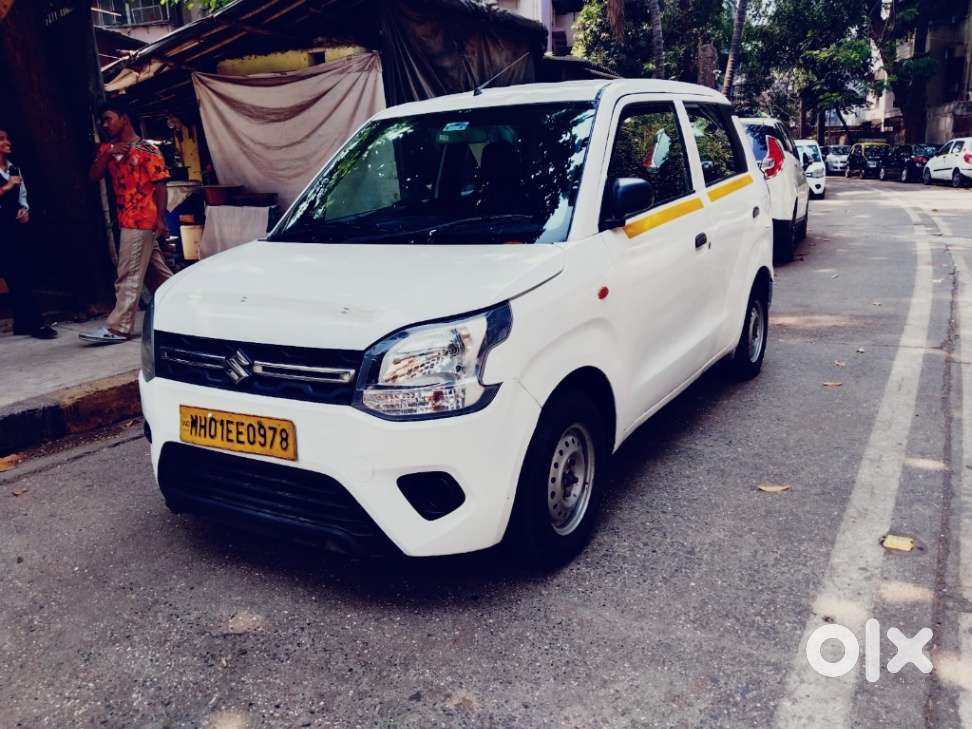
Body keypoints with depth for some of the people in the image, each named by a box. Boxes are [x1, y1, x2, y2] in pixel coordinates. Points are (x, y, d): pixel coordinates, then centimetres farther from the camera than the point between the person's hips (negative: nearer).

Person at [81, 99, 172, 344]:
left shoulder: (147, 149, -5)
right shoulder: (108, 148, 15)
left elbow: (160, 185, -8)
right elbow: (93, 176, 7)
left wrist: (161, 220, -15)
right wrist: (107, 154, -8)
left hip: (142, 220, -8)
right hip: (127, 220, 8)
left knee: (129, 275, -8)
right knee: (155, 272, 13)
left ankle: (117, 328, -7)